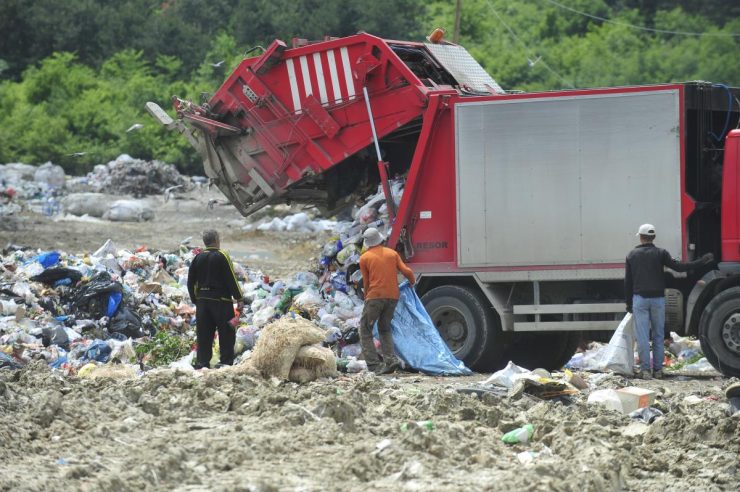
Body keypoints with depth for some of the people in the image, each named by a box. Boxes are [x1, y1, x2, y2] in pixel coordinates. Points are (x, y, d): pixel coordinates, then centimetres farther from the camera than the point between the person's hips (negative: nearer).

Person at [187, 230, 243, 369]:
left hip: (202, 300, 5)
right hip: (221, 300, -5)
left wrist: (195, 300, 21)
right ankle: (226, 361, -2)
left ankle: (202, 362, 6)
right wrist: (239, 298, -6)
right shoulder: (222, 256, -9)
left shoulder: (198, 258, 8)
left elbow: (191, 281, 13)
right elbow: (231, 279, -11)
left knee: (203, 335, 8)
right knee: (226, 333, 1)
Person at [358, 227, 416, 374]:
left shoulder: (364, 258, 2)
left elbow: (366, 282, 7)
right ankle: (391, 359, -1)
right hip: (393, 296, 4)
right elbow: (407, 271, 5)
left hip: (375, 296, -4)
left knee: (365, 330, 4)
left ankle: (373, 365, -10)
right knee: (385, 329, 19)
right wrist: (412, 282, 26)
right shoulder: (392, 253, 11)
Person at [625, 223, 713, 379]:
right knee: (658, 335, 9)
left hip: (639, 298, 0)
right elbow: (678, 267, -8)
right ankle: (658, 369, 8)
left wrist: (629, 303, 16)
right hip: (658, 298, 0)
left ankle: (645, 369, -6)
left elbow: (627, 282, 9)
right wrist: (701, 262, -2)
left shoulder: (632, 255, 6)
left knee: (642, 336, -2)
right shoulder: (660, 253, 0)